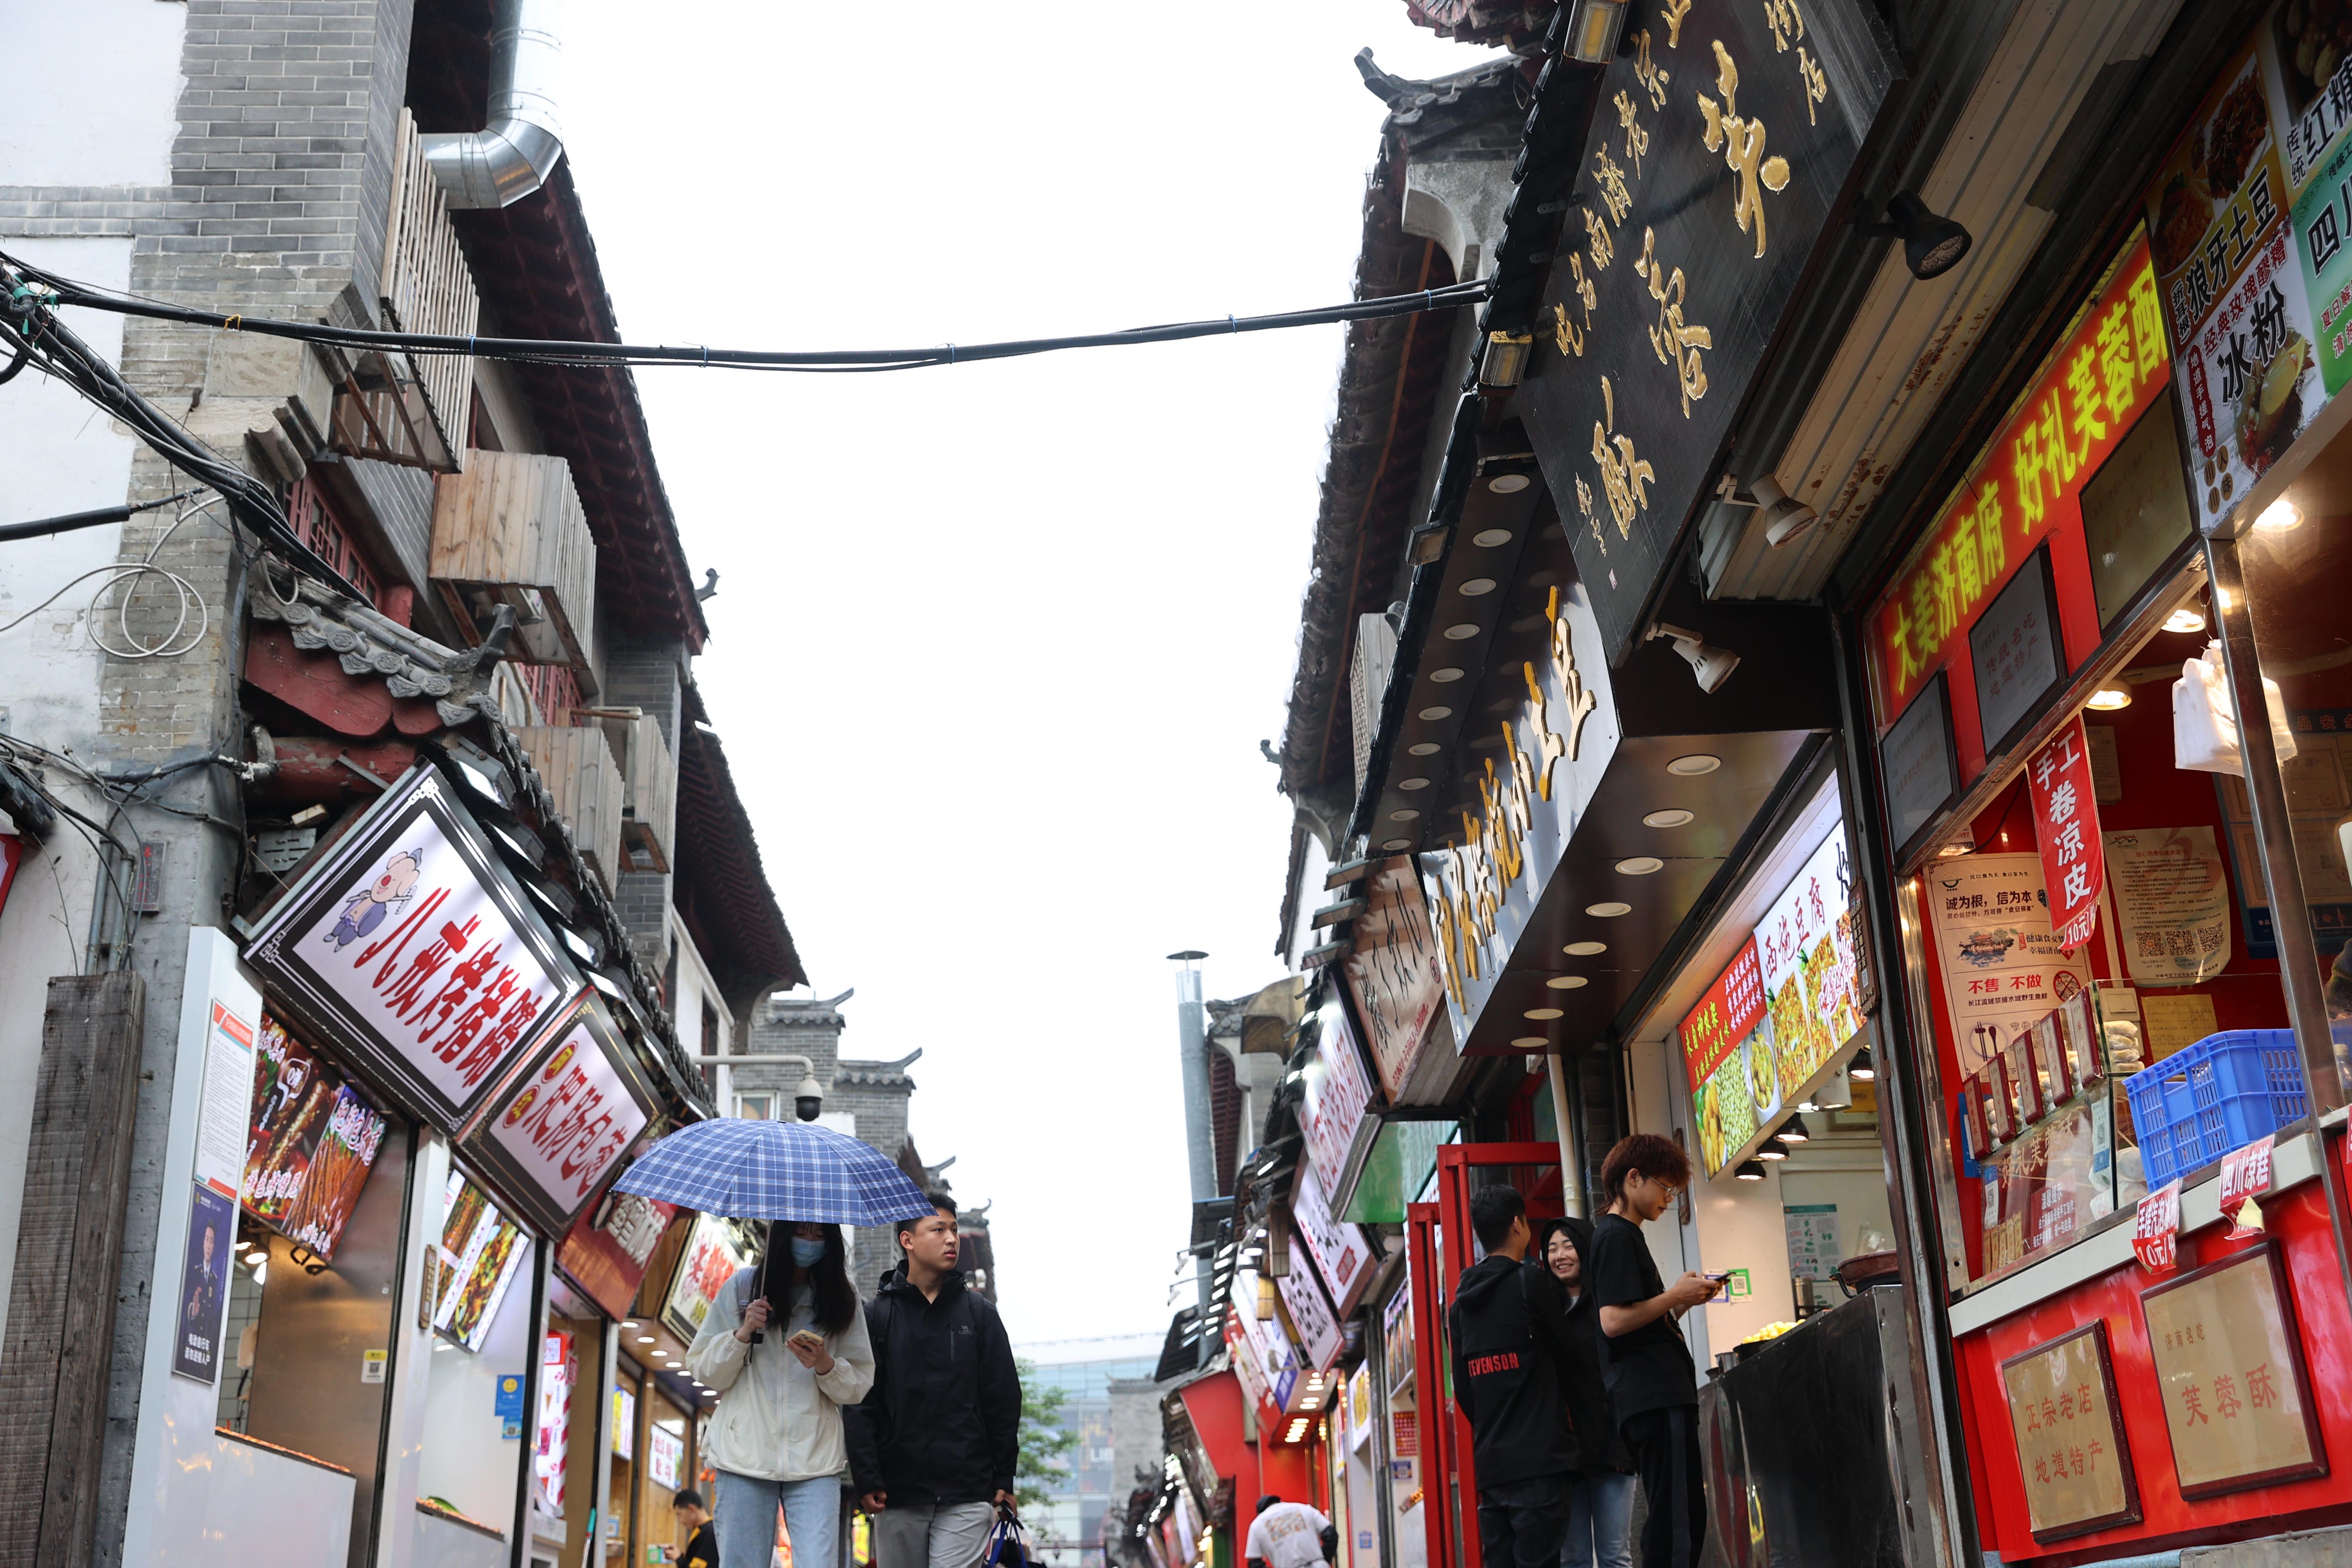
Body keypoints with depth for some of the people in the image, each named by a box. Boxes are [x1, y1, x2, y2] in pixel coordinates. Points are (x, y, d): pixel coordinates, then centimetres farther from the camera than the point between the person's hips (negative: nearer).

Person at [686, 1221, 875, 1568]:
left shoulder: (842, 1298, 9)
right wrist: (742, 1335, -8)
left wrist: (825, 1367, -12)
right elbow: (702, 1369, 8)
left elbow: (860, 1384, 8)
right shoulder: (742, 1287, 7)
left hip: (815, 1461, 0)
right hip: (745, 1457, 0)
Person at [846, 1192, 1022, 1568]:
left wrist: (1004, 1479, 4)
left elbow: (1004, 1401, 8)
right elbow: (861, 1405, 0)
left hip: (967, 1495, 0)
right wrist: (866, 1480, -7)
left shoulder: (979, 1312, 7)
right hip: (897, 1494, 0)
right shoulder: (877, 1315, 4)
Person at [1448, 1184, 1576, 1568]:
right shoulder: (1530, 1282, -6)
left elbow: (1463, 1389, 13)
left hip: (1490, 1464, 6)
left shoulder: (1461, 1303, 13)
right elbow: (1564, 1353, 3)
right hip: (1538, 1462, -6)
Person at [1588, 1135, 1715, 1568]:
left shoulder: (1624, 1236, 24)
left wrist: (1682, 1301, 12)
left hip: (1662, 1397, 11)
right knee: (1677, 1521, -14)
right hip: (1653, 1398, -11)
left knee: (1682, 1519, 9)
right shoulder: (1616, 1236, -8)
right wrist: (1675, 1296, -10)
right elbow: (1613, 1321, -19)